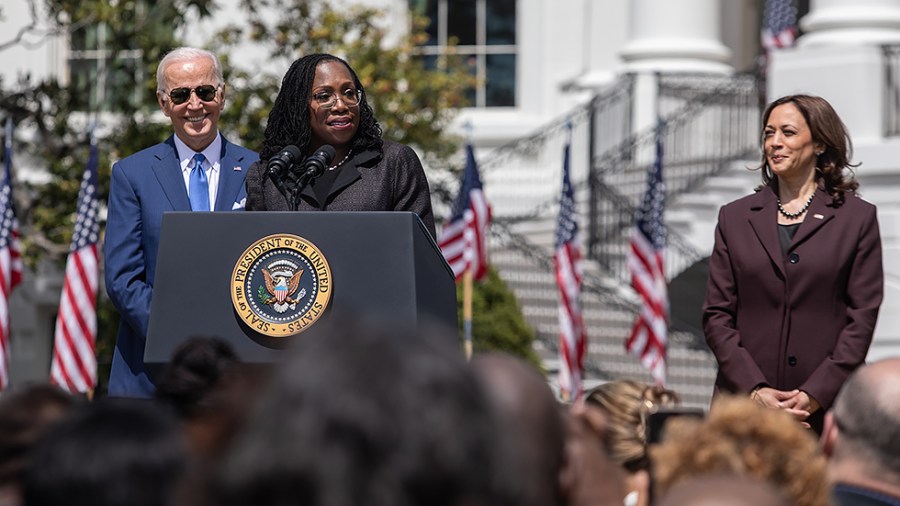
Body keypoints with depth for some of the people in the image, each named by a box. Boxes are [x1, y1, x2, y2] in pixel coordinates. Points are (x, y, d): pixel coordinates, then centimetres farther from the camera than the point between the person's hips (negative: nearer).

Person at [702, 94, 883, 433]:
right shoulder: (734, 218, 12)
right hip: (744, 403, 2)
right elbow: (716, 314, 7)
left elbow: (863, 316, 0)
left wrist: (815, 395, -9)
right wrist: (754, 390, -6)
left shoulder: (858, 218, 6)